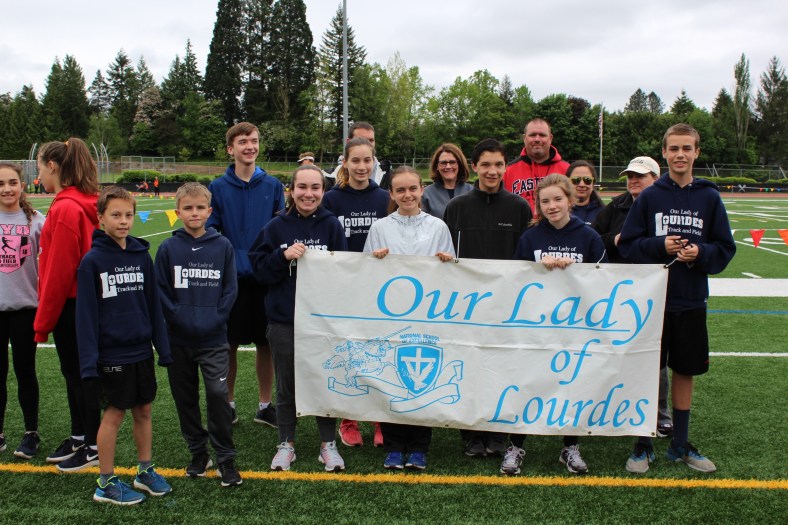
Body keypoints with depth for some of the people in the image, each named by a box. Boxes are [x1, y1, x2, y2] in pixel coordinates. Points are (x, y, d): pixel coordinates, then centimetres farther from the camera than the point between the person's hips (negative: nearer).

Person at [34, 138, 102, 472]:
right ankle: (78, 438, 31)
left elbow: (59, 271, -20)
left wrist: (43, 321, -12)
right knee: (73, 372, 18)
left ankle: (92, 448, 16)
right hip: (84, 302, 9)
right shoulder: (84, 203, 8)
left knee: (78, 375, 3)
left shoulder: (65, 209, -20)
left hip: (70, 305, -9)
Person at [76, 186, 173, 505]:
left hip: (141, 350, 4)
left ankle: (146, 471, 30)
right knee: (114, 413, 5)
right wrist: (89, 362, -14)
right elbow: (86, 314, -11)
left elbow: (152, 304, 7)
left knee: (143, 410, 13)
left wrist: (163, 347, 7)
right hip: (112, 353, -4)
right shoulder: (92, 261, -10)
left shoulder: (141, 255, 2)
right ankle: (106, 484, 20)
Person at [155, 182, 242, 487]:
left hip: (214, 339, -1)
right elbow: (160, 291, 0)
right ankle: (198, 453, 28)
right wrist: (179, 317, -11)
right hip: (178, 339, 2)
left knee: (218, 394, -10)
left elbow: (230, 288, 1)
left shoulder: (223, 246, 0)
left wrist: (215, 318, -10)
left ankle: (225, 458, 4)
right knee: (186, 398, 11)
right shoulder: (168, 248, 0)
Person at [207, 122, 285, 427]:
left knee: (265, 344, 8)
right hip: (231, 277, -1)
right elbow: (210, 233, 0)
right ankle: (227, 403, 23)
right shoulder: (218, 188, 0)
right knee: (229, 344, 8)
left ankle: (265, 405, 22)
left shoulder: (272, 185, 4)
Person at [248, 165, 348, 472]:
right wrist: (283, 256, -16)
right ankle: (286, 445, 28)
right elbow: (260, 270, -1)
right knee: (286, 384, 12)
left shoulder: (331, 225, -1)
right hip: (284, 319, 1)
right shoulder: (276, 227, 0)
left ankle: (328, 445, 25)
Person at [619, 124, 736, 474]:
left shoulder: (709, 198, 2)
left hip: (691, 300, 2)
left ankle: (680, 445, 26)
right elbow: (627, 244, -2)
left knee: (685, 371, 11)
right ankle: (643, 445, 18)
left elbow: (725, 249, 3)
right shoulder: (649, 197, -1)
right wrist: (660, 246, -17)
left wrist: (701, 253, -16)